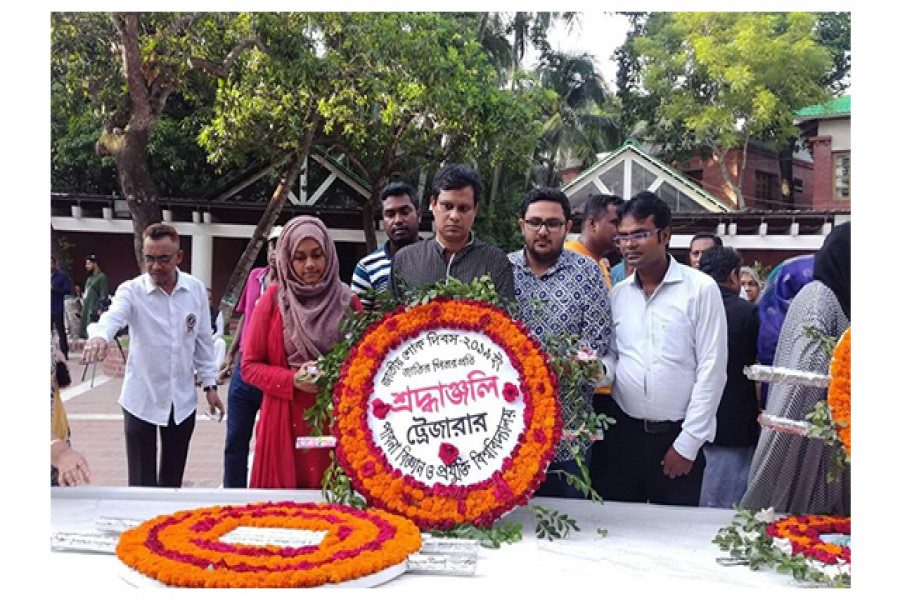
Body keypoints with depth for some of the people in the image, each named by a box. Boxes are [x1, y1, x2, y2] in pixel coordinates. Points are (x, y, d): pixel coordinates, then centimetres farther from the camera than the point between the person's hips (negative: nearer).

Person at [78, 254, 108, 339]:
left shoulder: (102, 277, -8)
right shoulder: (90, 277, 20)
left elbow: (104, 296, -15)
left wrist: (101, 309, -21)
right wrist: (83, 309, 19)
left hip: (94, 312, -10)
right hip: (86, 312, 10)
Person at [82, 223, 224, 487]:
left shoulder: (196, 289, -2)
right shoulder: (131, 290, -11)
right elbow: (112, 317, -31)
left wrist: (209, 385, 6)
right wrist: (99, 336, -54)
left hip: (182, 400, 3)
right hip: (142, 399, -2)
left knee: (173, 479, 14)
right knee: (141, 481, 2)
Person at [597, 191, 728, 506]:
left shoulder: (701, 289, -6)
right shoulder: (617, 294, 6)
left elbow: (711, 370, -8)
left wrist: (688, 443, -9)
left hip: (677, 436, -3)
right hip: (622, 433, 3)